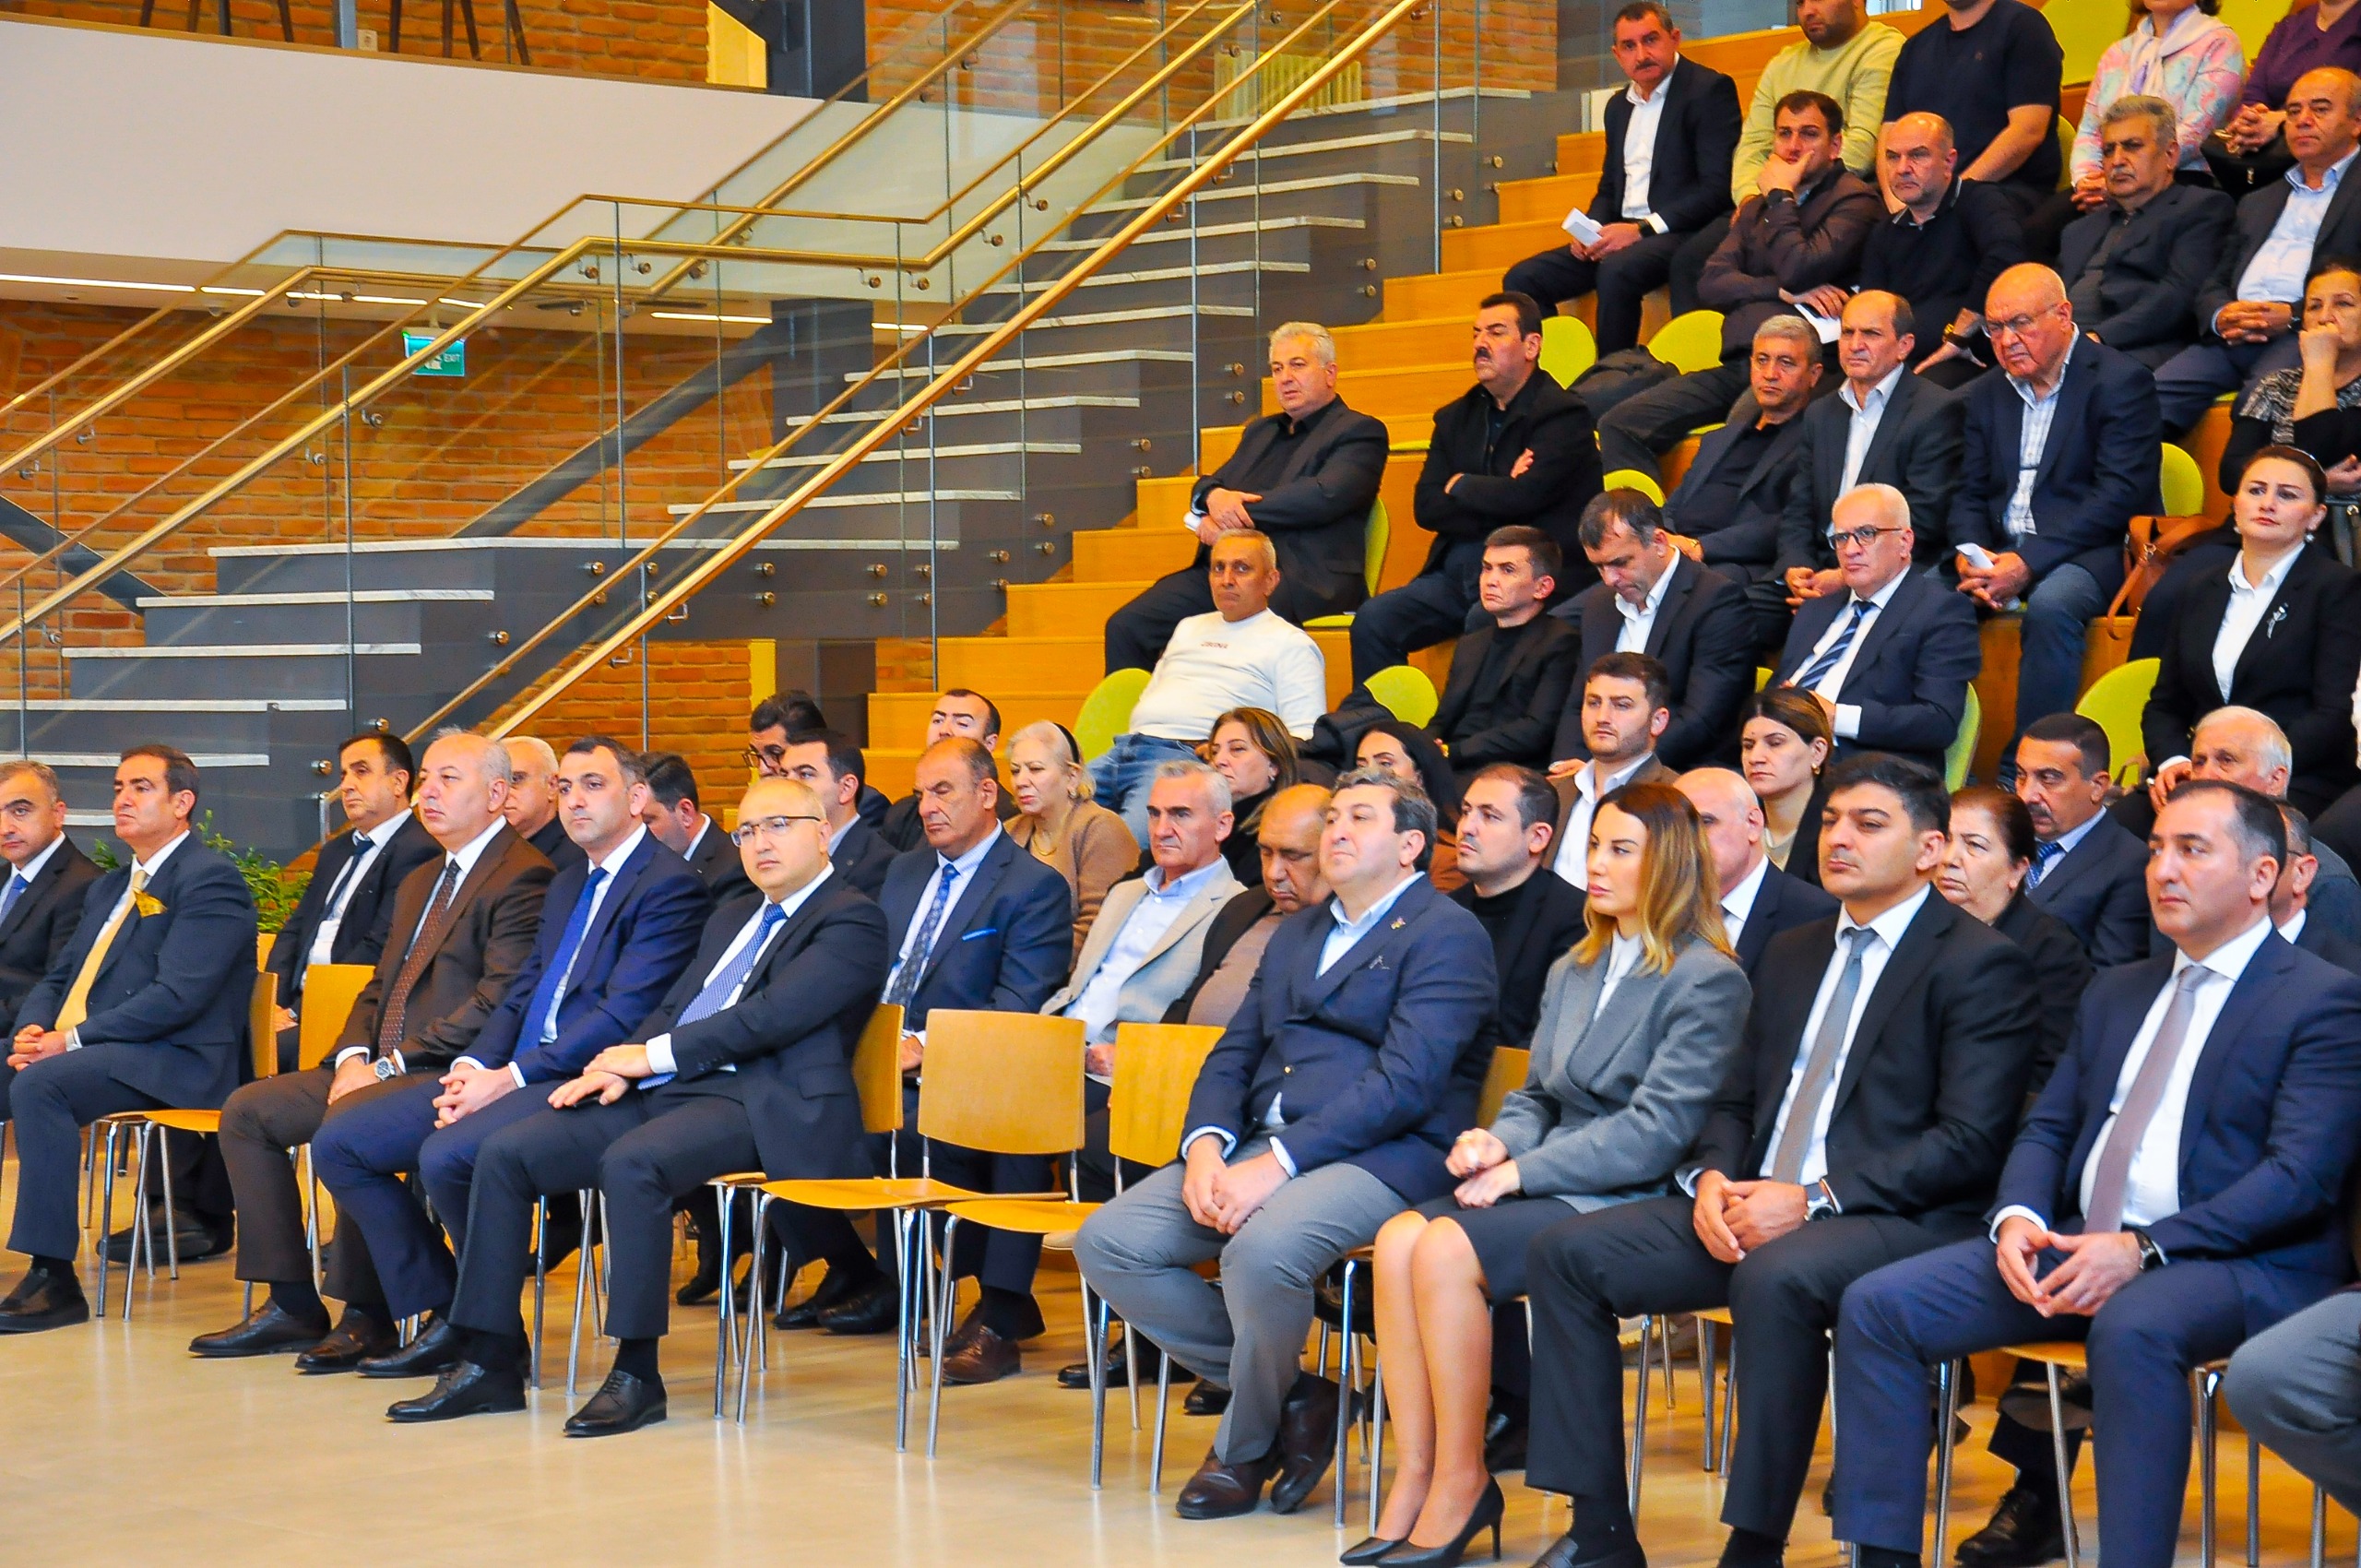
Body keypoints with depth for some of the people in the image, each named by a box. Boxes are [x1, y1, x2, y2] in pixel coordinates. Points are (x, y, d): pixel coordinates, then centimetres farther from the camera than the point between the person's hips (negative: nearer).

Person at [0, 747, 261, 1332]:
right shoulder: (110, 888, 24)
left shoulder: (211, 879, -6)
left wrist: (72, 1040, -19)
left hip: (175, 1063, -9)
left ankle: (53, 1279, -30)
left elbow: (178, 997, -17)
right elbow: (57, 977, 24)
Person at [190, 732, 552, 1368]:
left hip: (452, 1073, -10)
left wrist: (392, 1066, -18)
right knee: (247, 1110, 0)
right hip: (386, 1069, 10)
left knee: (346, 1124, -33)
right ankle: (290, 1305, 0)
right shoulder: (420, 883, 23)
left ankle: (367, 1316, -19)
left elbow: (497, 1001, -19)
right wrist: (353, 1057, 1)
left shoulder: (522, 878, -10)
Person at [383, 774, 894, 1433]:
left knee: (630, 1162, -36)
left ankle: (637, 1375, -28)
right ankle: (488, 1362, -6)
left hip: (764, 1107, -8)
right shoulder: (731, 920, 28)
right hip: (668, 1089, 8)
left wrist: (653, 1056, -11)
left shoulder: (851, 922, 0)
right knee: (505, 1154, -8)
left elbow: (774, 1015, -13)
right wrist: (623, 1068, 1)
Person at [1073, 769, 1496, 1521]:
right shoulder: (1295, 933, 25)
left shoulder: (1449, 935, -2)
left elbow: (1406, 1083, -14)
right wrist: (1205, 1145, -3)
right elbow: (1232, 1056, 20)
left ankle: (1245, 1447, -8)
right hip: (1257, 1145, 8)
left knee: (1262, 1248, -36)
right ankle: (1288, 1395, 0)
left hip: (1379, 1157, -8)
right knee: (1106, 1241, -11)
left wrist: (1278, 1162, -21)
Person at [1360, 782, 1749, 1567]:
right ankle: (1414, 1480, -19)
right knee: (1398, 1239, -20)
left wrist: (1522, 1171, -16)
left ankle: (1461, 1483, -16)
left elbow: (1656, 1129, -15)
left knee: (1446, 1251, -27)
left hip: (1631, 1203, -8)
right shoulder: (1573, 971, 20)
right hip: (1552, 1188, 8)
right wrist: (1499, 1142, -2)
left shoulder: (1706, 980, -7)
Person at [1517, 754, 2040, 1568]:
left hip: (1895, 1218, -7)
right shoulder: (1793, 953, 21)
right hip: (1748, 1206, 8)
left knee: (1777, 1276, -39)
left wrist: (1812, 1197, -19)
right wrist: (1713, 1179, -2)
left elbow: (1969, 1142, -13)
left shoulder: (1982, 963, -3)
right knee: (1567, 1252, -9)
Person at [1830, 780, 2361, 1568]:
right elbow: (2047, 1128, 20)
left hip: (2241, 1263, -7)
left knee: (2133, 1327, -40)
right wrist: (2017, 1218, -5)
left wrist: (2144, 1249, -22)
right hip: (2079, 1241, 7)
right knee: (1878, 1305, -11)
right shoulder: (2117, 992, 22)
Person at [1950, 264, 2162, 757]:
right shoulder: (1987, 394, 16)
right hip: (2000, 551, 6)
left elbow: (2120, 495, -15)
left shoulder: (2121, 381, -6)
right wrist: (1969, 553, -9)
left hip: (2090, 550, -6)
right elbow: (1970, 493, 15)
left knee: (2050, 604, -37)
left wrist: (2028, 563, -22)